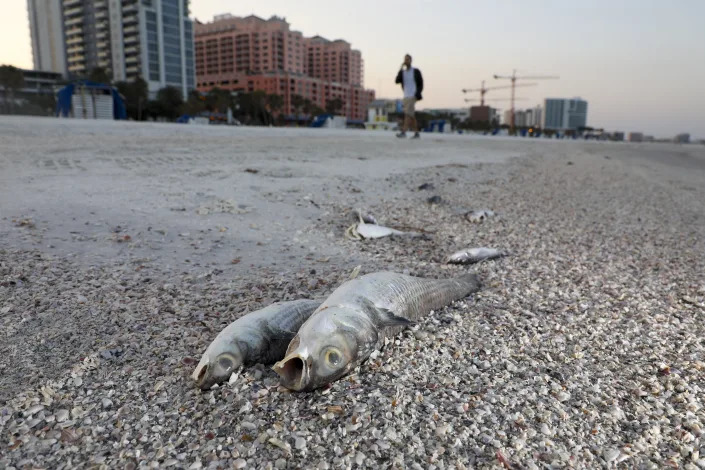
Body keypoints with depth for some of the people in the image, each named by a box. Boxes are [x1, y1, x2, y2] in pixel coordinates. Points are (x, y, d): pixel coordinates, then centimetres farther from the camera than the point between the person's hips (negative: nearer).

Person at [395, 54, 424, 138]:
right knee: (411, 115, 7)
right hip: (406, 96, 6)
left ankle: (403, 132, -23)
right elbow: (397, 81, -5)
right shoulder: (402, 72, 10)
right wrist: (401, 69, -10)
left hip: (413, 96, -6)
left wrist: (418, 94, -14)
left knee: (408, 114, -17)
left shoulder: (416, 71, -2)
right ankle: (416, 133, 13)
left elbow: (421, 84, -2)